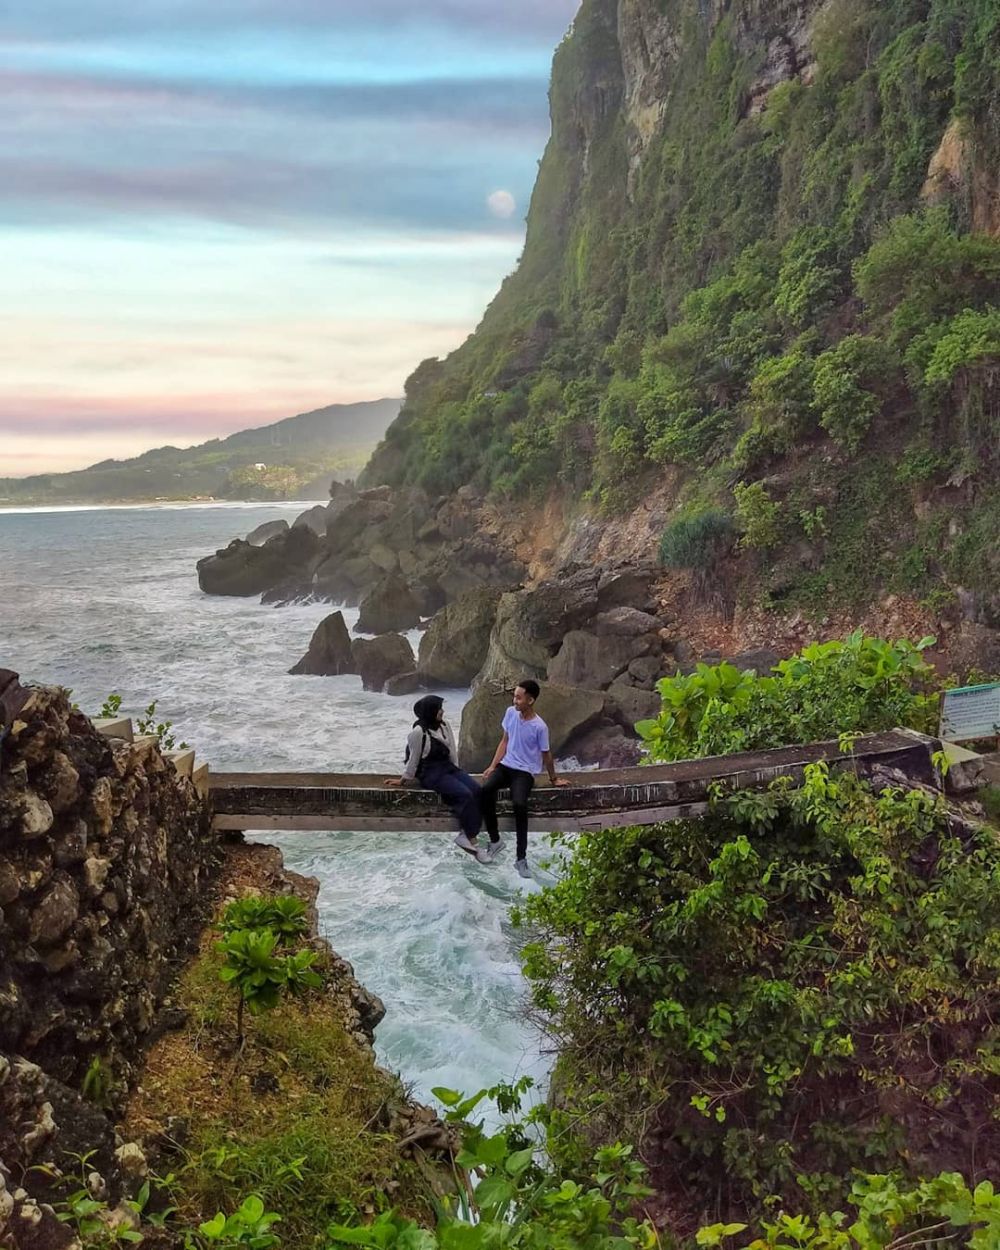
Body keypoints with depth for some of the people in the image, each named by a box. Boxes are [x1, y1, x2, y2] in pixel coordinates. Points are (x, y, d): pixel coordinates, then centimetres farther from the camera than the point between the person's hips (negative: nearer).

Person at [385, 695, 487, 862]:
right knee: (465, 795, -26)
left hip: (447, 767, 7)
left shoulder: (444, 725, 5)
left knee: (476, 790, -18)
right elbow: (413, 759, -4)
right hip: (430, 773, -7)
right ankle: (472, 840, -17)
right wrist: (403, 780, 4)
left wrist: (456, 771, 12)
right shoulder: (418, 731, -15)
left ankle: (465, 834, -17)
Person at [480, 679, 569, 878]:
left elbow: (546, 755, -1)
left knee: (519, 804, -32)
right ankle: (495, 840, -9)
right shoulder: (510, 713, 0)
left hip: (524, 772, -5)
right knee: (485, 790, -25)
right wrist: (492, 766, 4)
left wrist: (553, 779, 10)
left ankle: (521, 857, -19)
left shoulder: (539, 727, -14)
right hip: (505, 765, 5)